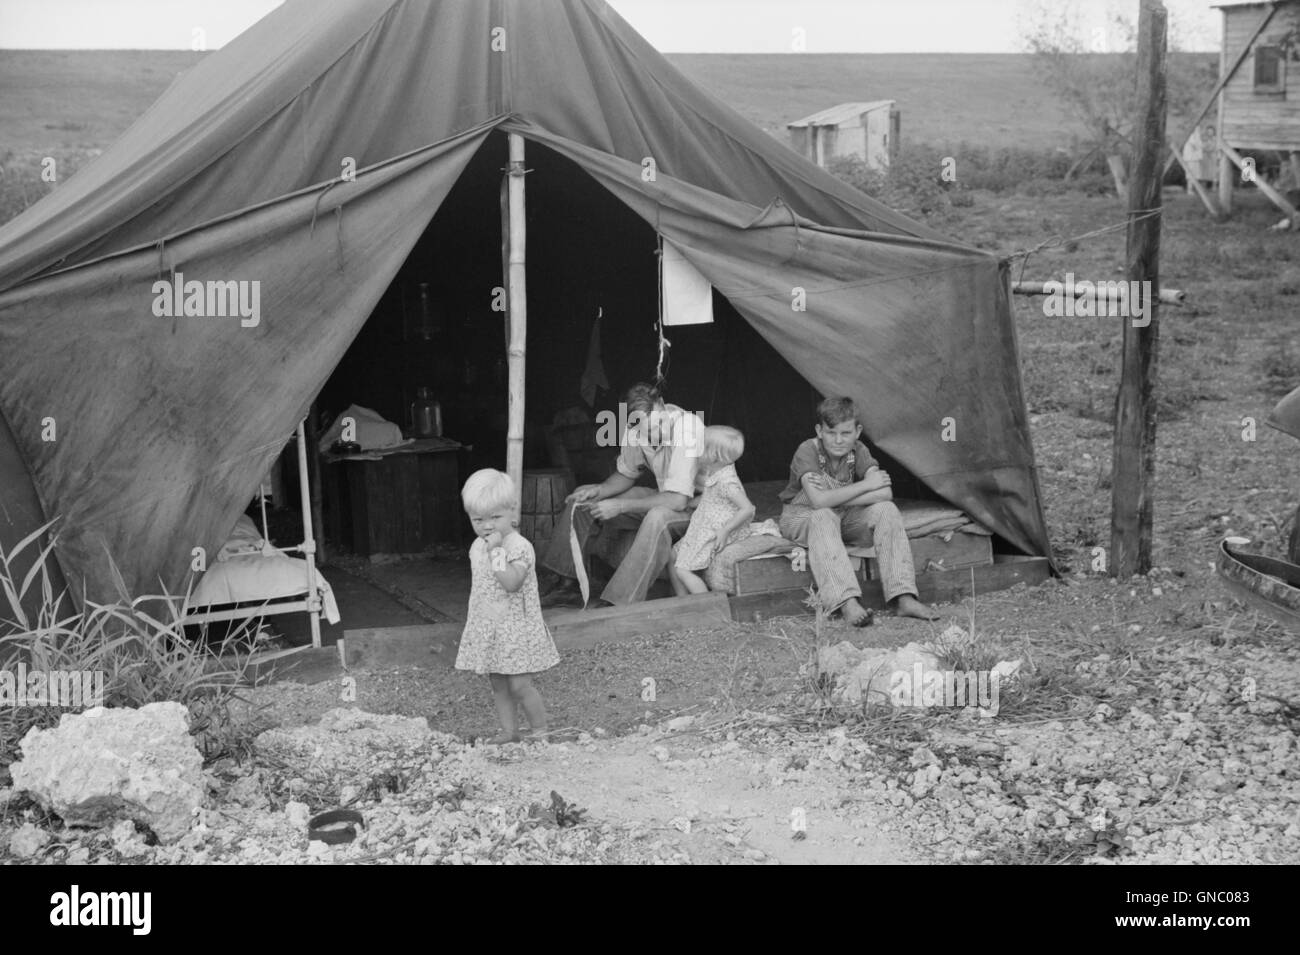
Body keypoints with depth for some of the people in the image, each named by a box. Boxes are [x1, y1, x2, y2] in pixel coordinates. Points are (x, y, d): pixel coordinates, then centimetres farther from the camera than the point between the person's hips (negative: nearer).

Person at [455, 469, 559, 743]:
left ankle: (540, 730, 10)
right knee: (497, 684, 12)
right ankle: (509, 730, 23)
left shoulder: (519, 546, -18)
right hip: (487, 628, 7)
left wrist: (497, 550, -30)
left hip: (516, 629, -7)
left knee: (520, 686, -5)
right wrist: (476, 622, 17)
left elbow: (511, 583, -31)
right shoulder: (477, 547, 6)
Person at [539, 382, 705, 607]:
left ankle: (620, 604, -36)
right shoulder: (634, 432, -13)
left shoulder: (688, 429, -33)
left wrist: (620, 506, -31)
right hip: (664, 497, 7)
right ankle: (565, 586, 7)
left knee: (658, 517, -40)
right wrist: (599, 490, -13)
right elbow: (625, 475, 8)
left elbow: (678, 500, -34)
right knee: (583, 500, 1)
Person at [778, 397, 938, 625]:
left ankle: (903, 598, -28)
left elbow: (885, 493, -23)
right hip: (802, 519, -4)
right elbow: (818, 501, -36)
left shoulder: (858, 451, -10)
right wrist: (865, 485, -29)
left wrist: (834, 497, -30)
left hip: (844, 518, 4)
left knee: (886, 510, -21)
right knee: (823, 517, -38)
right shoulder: (807, 451, -22)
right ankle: (847, 603, -46)